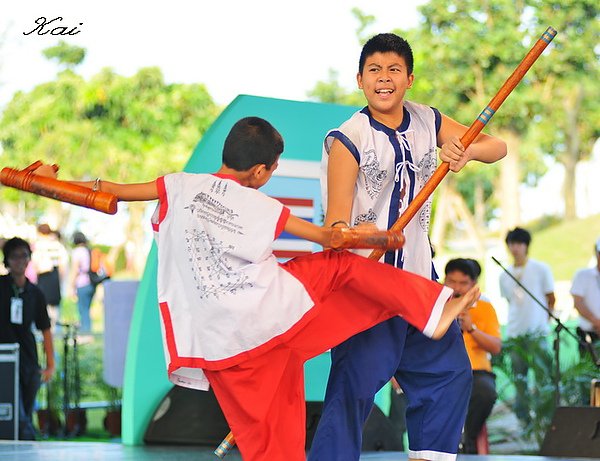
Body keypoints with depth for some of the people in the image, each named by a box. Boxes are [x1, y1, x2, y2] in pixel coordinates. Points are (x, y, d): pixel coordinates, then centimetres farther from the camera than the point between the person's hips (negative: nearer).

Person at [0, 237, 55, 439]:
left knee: (26, 418, 9)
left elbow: (45, 329, 14)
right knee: (19, 419, -16)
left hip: (29, 362, 4)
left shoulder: (35, 293, 9)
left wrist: (50, 364, 10)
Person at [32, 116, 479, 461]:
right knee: (342, 265, 15)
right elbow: (328, 237, 7)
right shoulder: (265, 208, -2)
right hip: (274, 312, -2)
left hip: (217, 340, 2)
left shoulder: (179, 187, 1)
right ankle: (432, 310, 14)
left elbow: (117, 190, 7)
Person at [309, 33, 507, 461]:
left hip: (419, 273, 7)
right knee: (354, 384, -15)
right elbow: (337, 224, -20)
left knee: (450, 371, 15)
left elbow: (497, 147, 4)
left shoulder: (427, 122, 3)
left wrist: (467, 150, -20)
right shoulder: (347, 140, -15)